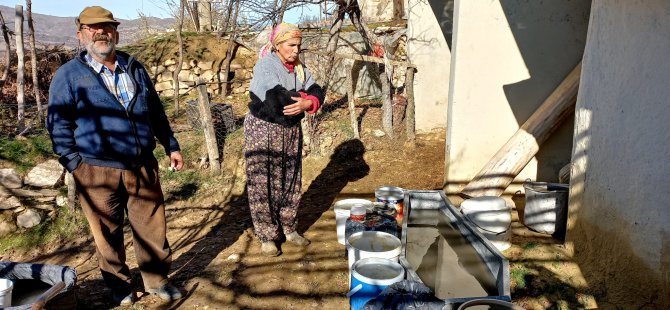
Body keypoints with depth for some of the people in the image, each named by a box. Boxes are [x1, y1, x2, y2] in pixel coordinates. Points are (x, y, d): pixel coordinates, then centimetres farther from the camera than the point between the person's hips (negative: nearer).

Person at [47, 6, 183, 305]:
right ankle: (119, 285, 30)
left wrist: (171, 146, 15)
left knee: (152, 227, 9)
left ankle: (157, 279, 27)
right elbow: (58, 124, -1)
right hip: (98, 172, -3)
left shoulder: (134, 68, 11)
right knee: (108, 233, 10)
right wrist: (75, 164, -8)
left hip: (143, 167, 3)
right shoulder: (68, 75, -2)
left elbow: (156, 111, 16)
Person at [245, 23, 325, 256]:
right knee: (264, 185, -1)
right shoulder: (265, 66, -15)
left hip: (291, 131, 7)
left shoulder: (299, 68, 7)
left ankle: (289, 228, 28)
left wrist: (306, 103, -26)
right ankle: (266, 236, 12)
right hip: (263, 132, -7)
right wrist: (302, 97, -11)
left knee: (291, 182, 13)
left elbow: (317, 92, -4)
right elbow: (277, 100, -28)